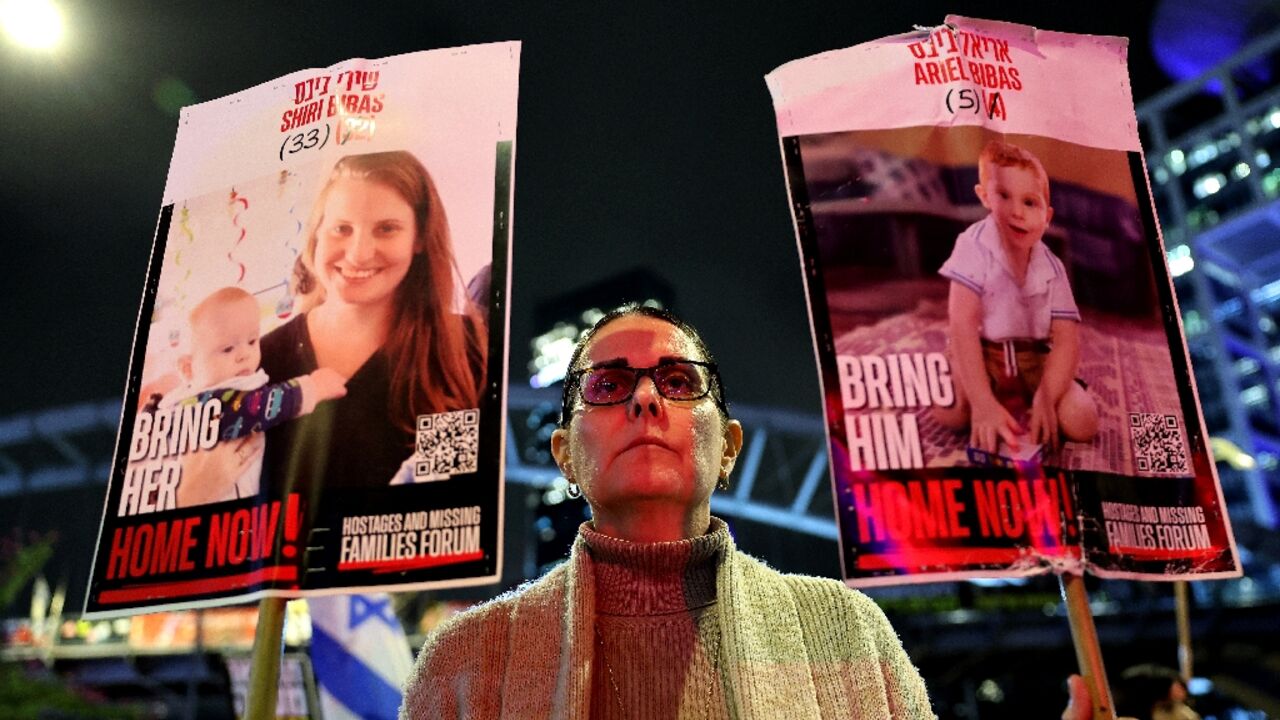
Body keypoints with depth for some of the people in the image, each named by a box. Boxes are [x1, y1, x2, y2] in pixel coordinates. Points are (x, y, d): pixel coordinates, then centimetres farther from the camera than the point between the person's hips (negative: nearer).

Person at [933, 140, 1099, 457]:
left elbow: (1067, 339, -9)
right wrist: (983, 403, -35)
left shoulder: (1051, 269, -7)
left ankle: (1026, 400, 11)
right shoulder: (976, 247, -19)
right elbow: (962, 324, -27)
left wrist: (1045, 398, -28)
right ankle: (1017, 401, -2)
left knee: (1082, 422, -19)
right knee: (950, 410, -32)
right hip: (981, 355, -2)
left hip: (1034, 358, 3)